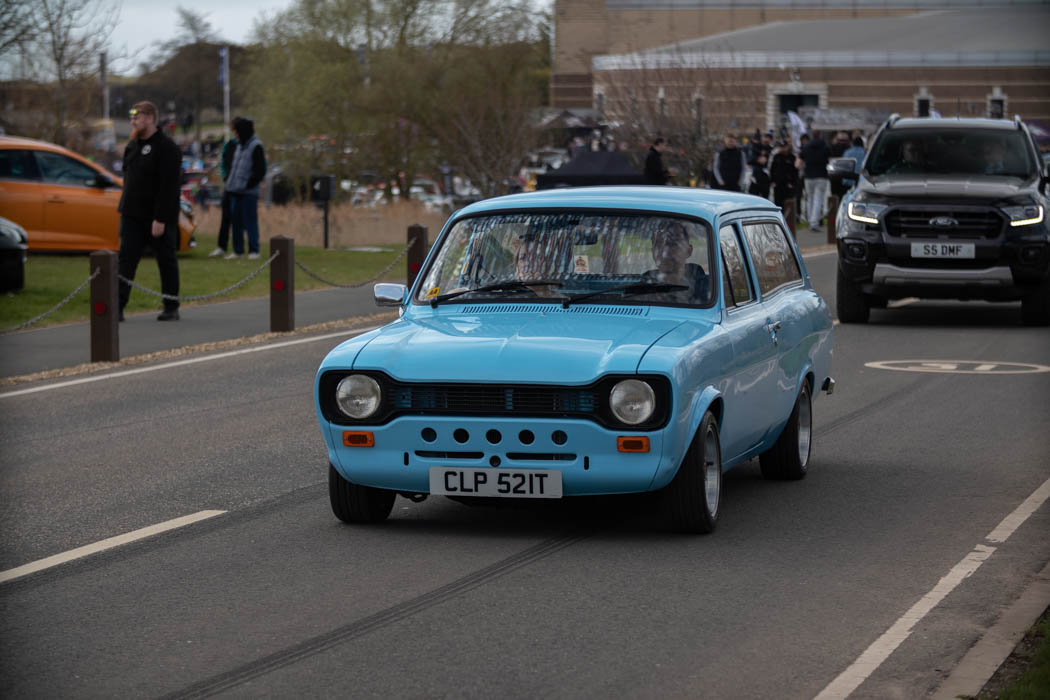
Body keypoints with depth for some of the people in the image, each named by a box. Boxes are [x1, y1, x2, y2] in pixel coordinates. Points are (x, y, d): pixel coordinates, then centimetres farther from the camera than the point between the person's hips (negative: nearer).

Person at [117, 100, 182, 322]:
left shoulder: (166, 147, -14)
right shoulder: (132, 145, 12)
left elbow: (168, 187, -19)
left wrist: (160, 219, -23)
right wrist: (124, 208, 12)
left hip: (159, 217, -7)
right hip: (133, 216, 7)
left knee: (167, 261, 5)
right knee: (125, 259, -2)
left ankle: (171, 308, 13)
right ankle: (118, 307, -6)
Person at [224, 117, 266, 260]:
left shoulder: (256, 146, -9)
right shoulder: (240, 145, 16)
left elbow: (260, 170, -12)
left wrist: (248, 184, -16)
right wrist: (228, 179, 12)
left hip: (248, 192, -8)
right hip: (235, 190, 8)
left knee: (250, 221, -5)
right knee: (236, 221, 9)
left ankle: (253, 251, 1)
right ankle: (238, 250, 16)